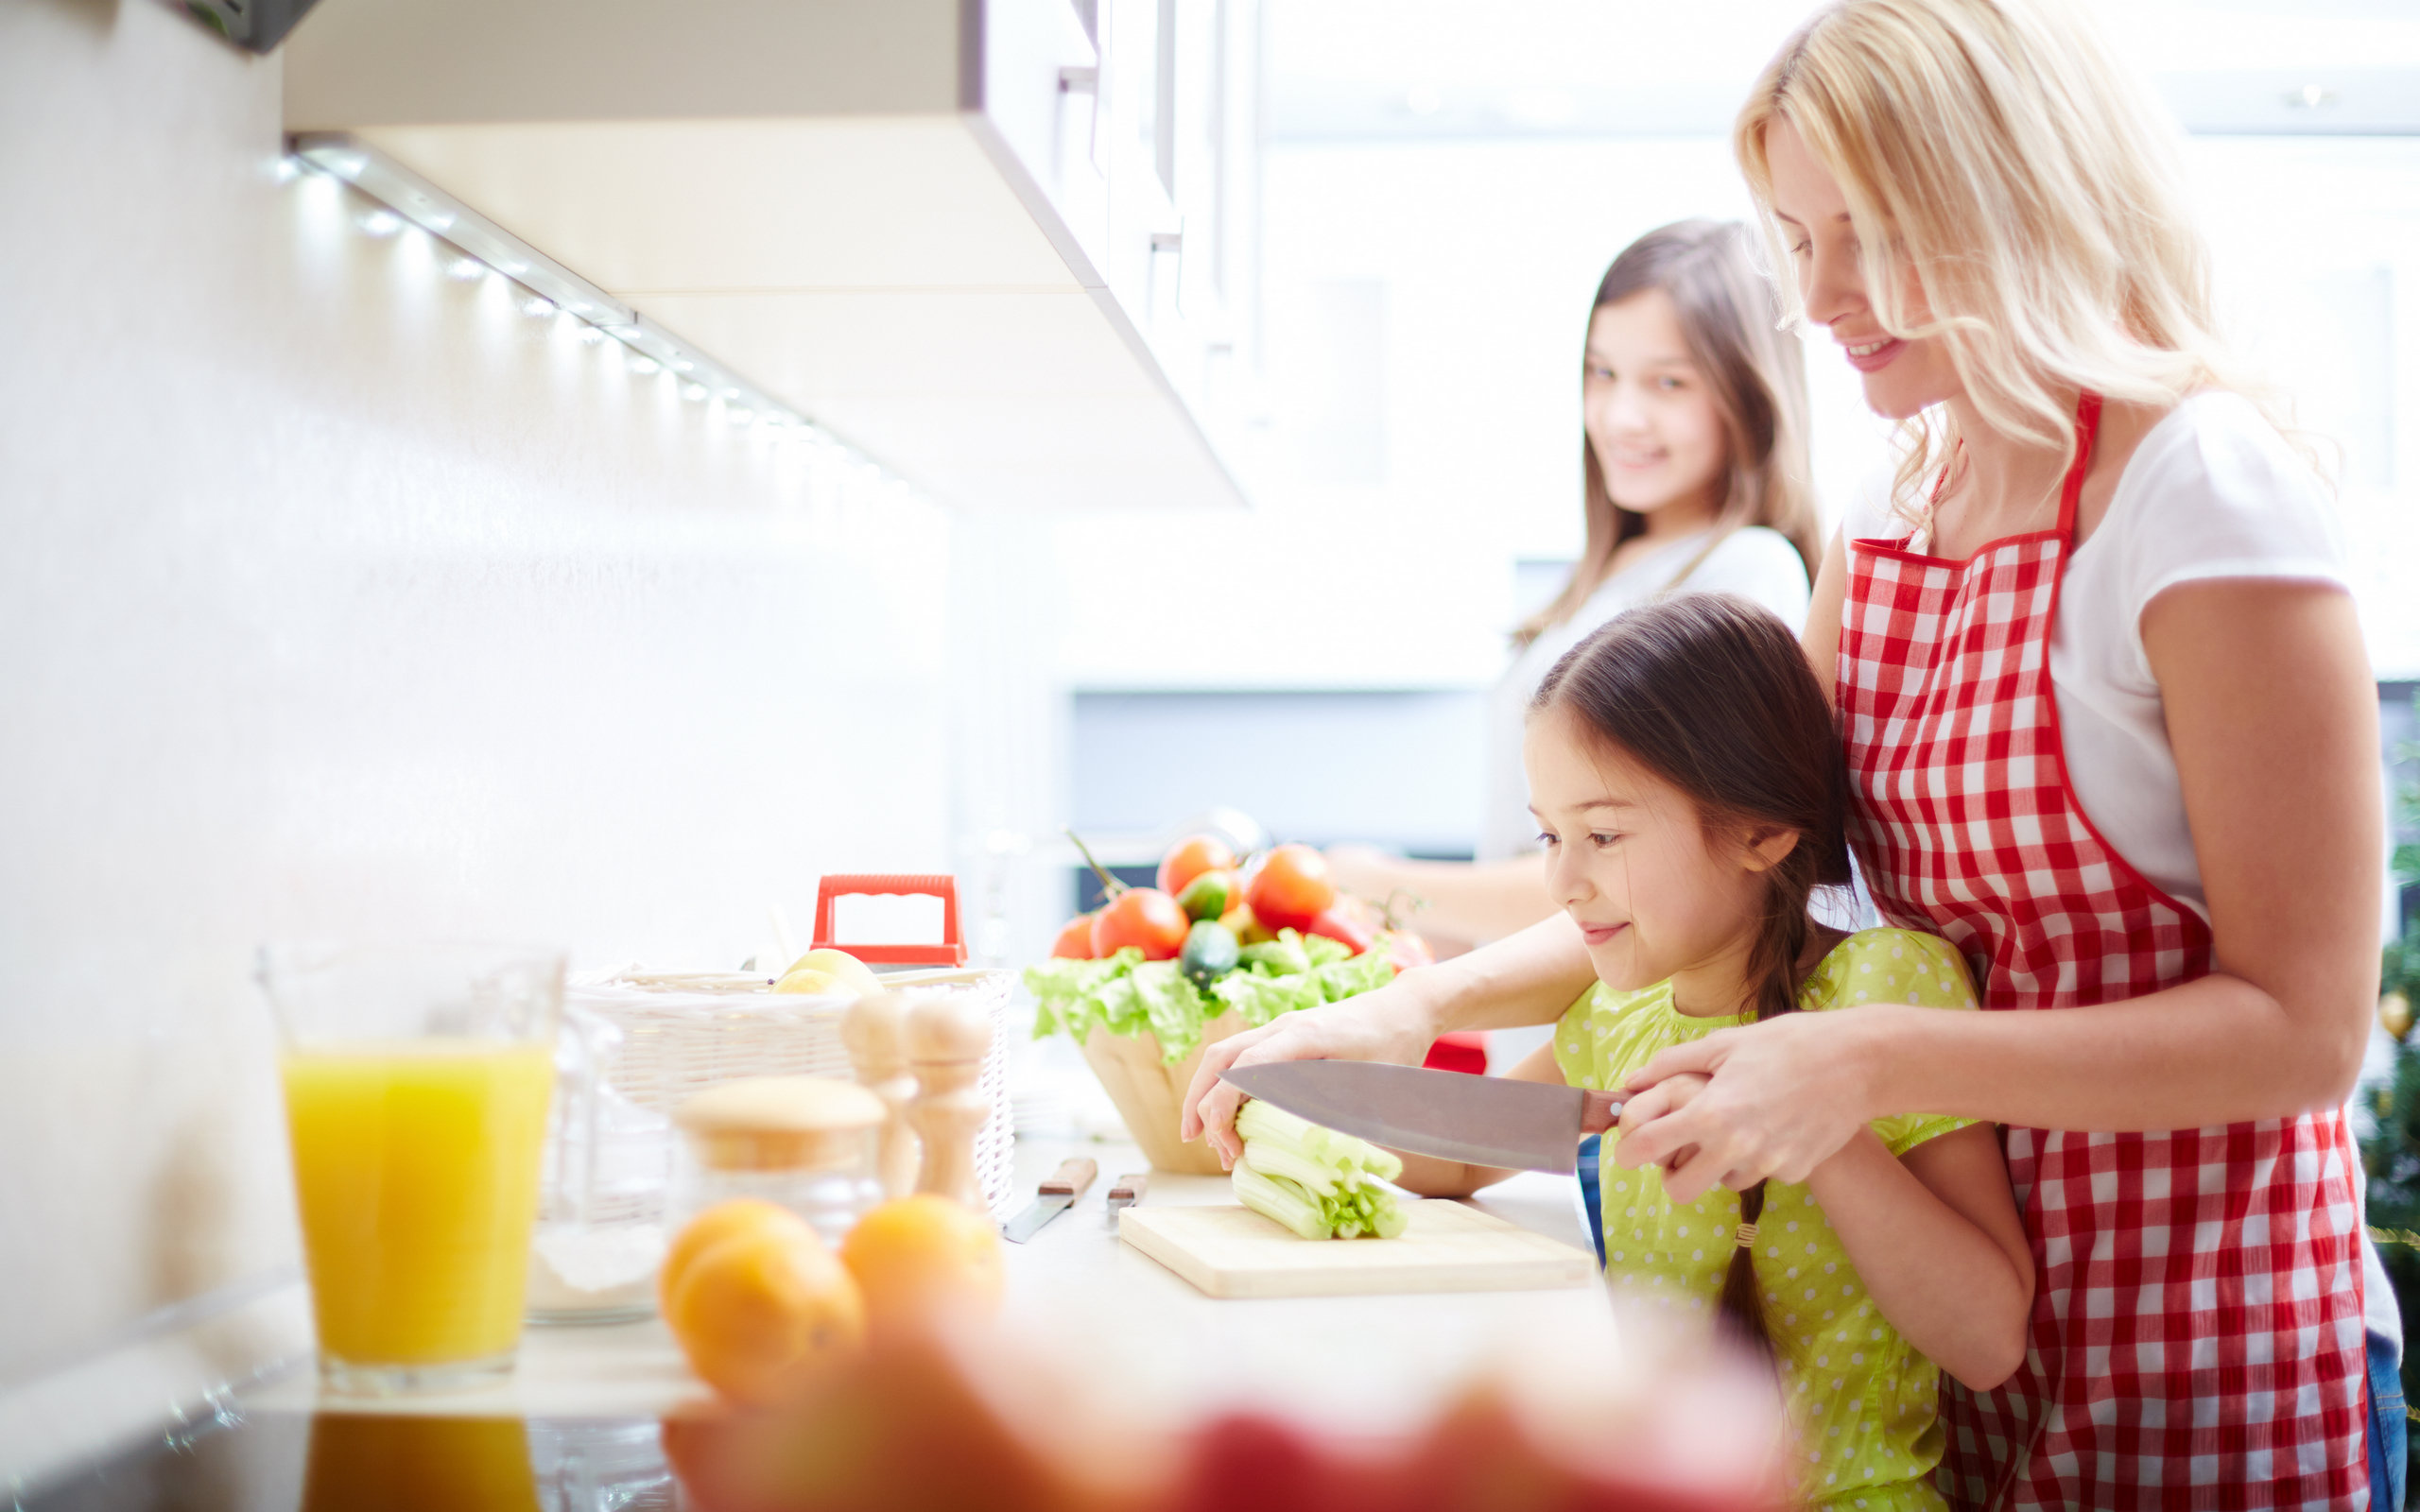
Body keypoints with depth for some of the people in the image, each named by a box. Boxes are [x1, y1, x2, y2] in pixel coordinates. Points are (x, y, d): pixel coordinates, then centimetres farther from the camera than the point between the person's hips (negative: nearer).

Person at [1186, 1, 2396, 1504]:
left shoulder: (2205, 491, -16)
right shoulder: (1893, 522, 6)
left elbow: (2302, 1027, -18)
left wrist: (1873, 1062, -26)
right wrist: (1418, 1004, -3)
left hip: (2207, 1382, -7)